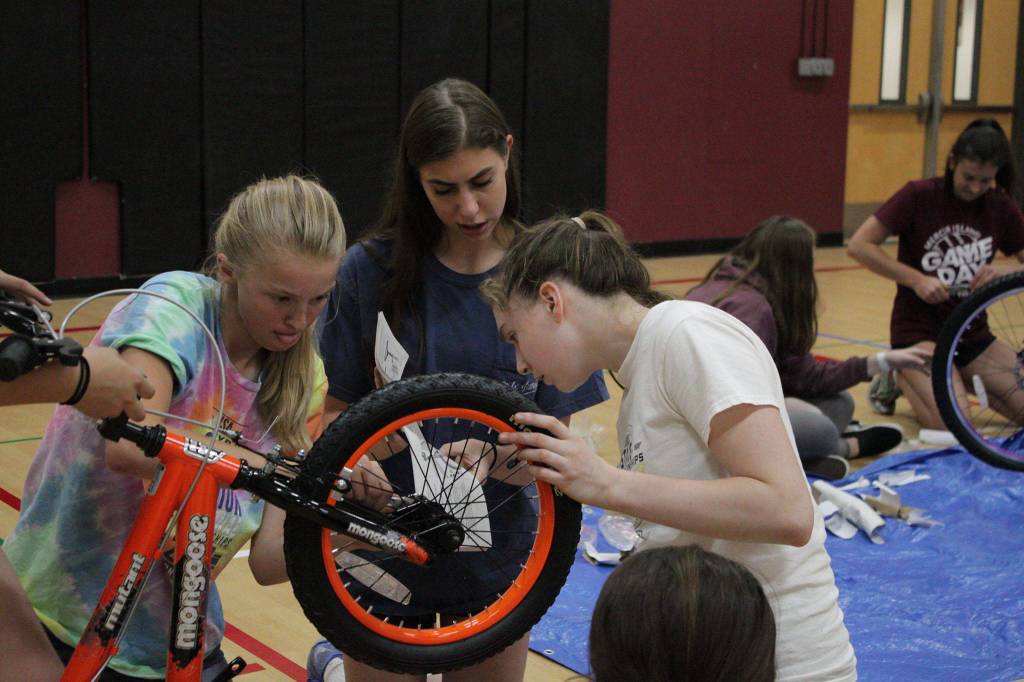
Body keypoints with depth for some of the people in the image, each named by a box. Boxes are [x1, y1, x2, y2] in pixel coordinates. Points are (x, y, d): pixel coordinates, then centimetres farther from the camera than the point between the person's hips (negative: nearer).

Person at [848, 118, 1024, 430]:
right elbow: (859, 246, -15)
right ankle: (899, 379, 5)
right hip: (919, 330, -5)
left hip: (972, 334, 5)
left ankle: (963, 383, 15)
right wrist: (916, 279, -21)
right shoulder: (919, 196, -11)